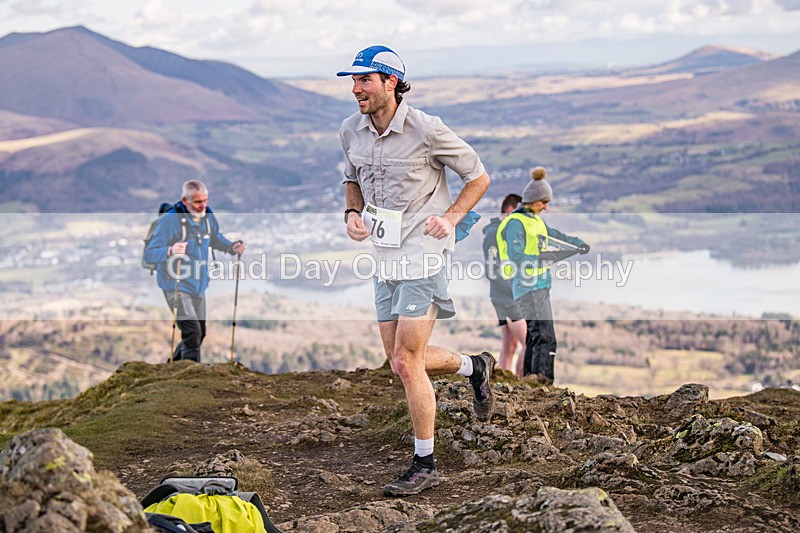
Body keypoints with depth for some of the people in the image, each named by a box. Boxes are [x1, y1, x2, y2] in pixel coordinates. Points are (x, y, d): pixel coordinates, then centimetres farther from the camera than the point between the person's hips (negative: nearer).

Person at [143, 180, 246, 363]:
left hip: (198, 285, 8)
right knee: (192, 332, -19)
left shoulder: (208, 216, 1)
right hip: (176, 286, -8)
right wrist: (170, 251, -43)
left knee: (200, 333, 17)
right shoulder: (170, 220, -20)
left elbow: (215, 238, 22)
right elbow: (149, 254, -23)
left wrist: (231, 247, 1)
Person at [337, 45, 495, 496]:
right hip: (385, 257, 7)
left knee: (406, 362, -9)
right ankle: (474, 367, 39)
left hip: (423, 256, -7)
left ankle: (425, 464, 6)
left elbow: (479, 177, -3)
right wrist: (352, 213, 3)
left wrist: (451, 217, -16)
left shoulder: (426, 130, -14)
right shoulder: (351, 130, 3)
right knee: (402, 361, 11)